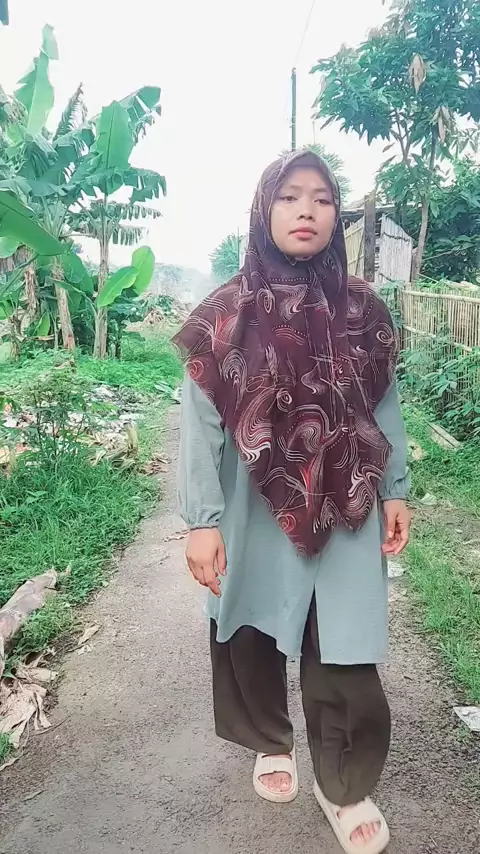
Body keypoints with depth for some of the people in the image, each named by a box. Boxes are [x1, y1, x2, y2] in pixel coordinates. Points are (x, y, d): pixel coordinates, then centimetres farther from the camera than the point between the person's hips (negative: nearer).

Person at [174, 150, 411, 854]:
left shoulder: (360, 310, 1)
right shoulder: (228, 314, -7)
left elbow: (385, 407, 8)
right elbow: (201, 421, -9)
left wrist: (395, 492, 8)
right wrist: (202, 521, -11)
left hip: (344, 514, 1)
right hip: (256, 513, -1)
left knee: (344, 653, 5)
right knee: (254, 636, 17)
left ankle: (344, 787, 30)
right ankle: (270, 744, 46)